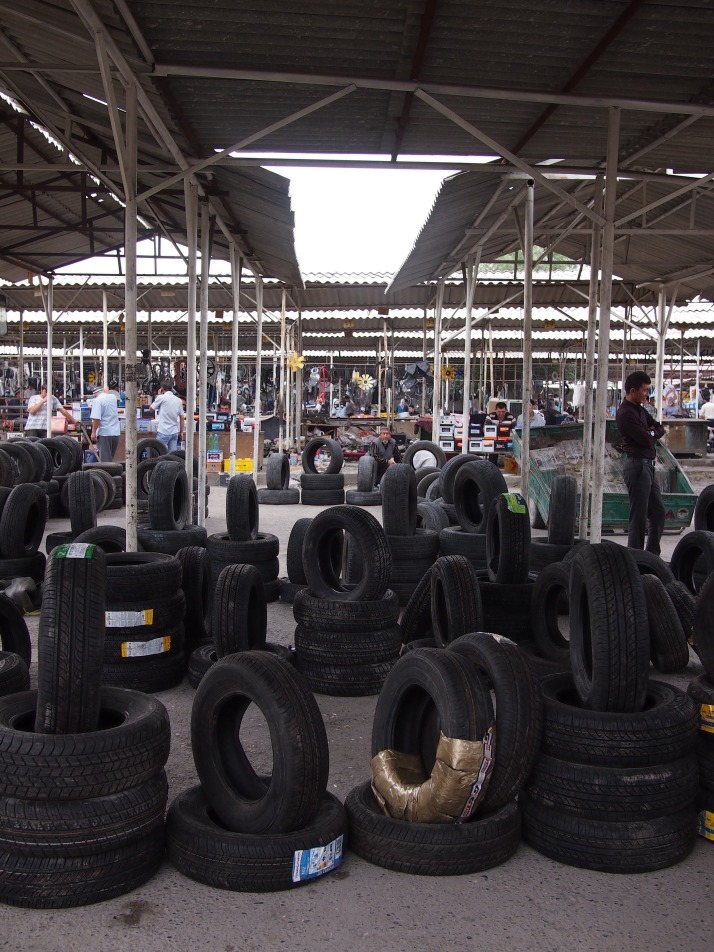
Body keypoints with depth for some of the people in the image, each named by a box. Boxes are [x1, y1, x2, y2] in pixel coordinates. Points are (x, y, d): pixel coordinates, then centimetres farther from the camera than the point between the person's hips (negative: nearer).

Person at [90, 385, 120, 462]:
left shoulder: (97, 400, -10)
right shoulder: (113, 397, 9)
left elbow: (96, 418, -19)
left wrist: (93, 432, -16)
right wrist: (107, 390, 53)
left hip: (104, 433, -6)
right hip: (116, 433, 6)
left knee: (105, 459, -3)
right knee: (110, 458, 16)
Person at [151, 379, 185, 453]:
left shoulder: (161, 398, -7)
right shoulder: (179, 400, 8)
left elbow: (151, 409, 6)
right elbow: (182, 418, 10)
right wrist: (181, 432, 18)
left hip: (163, 432, -5)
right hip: (175, 432, 5)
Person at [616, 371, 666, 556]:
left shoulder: (640, 410, 16)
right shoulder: (626, 413, -15)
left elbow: (660, 429, 16)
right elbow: (644, 439, -20)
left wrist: (650, 432, -5)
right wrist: (651, 433, 2)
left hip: (648, 466, 10)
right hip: (638, 465, -10)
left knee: (658, 512, 14)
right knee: (639, 517, -5)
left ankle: (653, 555, 22)